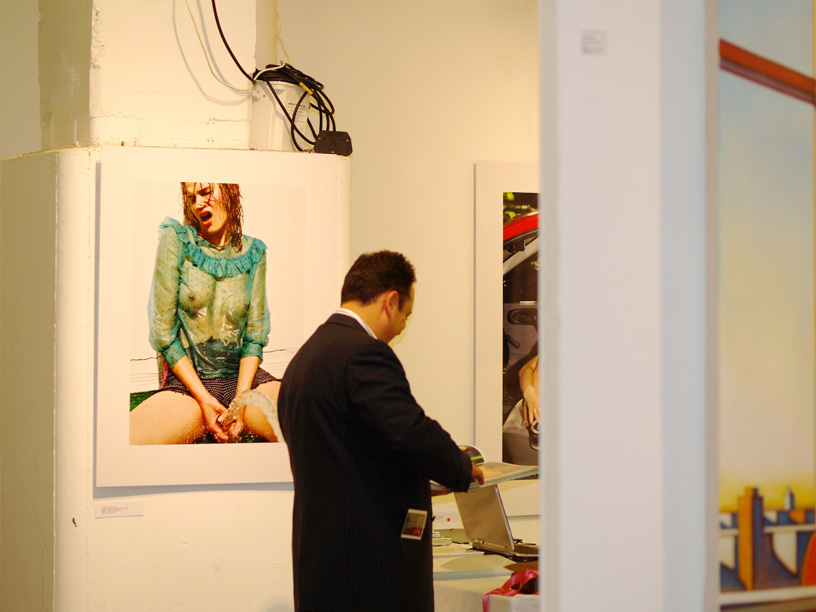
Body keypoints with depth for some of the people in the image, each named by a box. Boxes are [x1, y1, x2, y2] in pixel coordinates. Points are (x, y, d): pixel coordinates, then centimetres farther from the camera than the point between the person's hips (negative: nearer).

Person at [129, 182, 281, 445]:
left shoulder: (253, 252, 8)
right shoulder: (176, 239, -1)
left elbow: (255, 335, 5)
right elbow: (164, 332, -4)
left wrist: (241, 400, -11)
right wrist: (203, 399, -12)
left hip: (242, 375, 2)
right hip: (187, 380, -2)